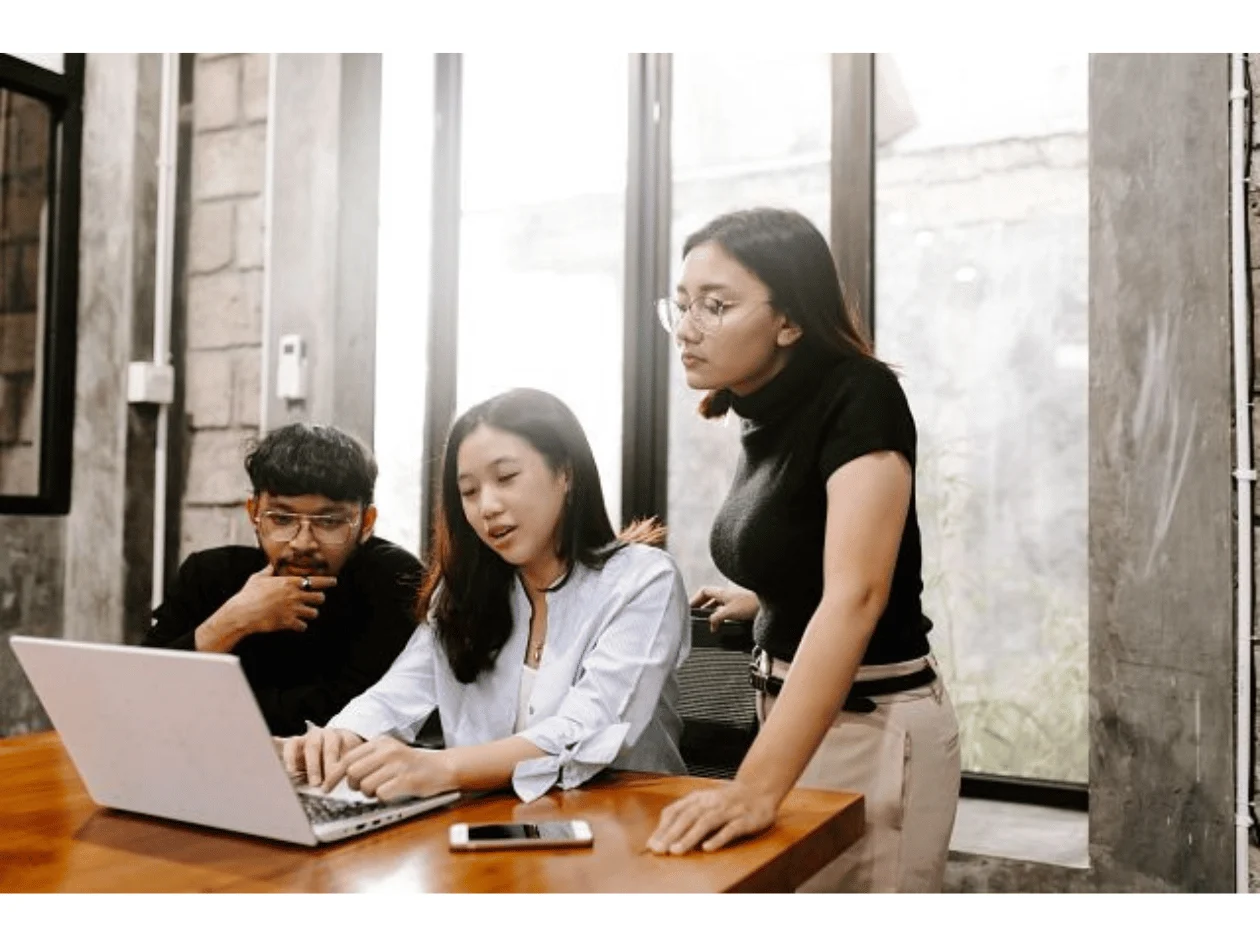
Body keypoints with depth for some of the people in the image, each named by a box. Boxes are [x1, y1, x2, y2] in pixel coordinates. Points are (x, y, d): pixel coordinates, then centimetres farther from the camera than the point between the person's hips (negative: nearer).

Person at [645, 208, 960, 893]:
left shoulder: (859, 399, -22)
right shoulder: (766, 414, 2)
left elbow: (855, 595, -35)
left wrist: (757, 785, -42)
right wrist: (759, 600, 26)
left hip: (873, 725, -8)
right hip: (796, 712, 9)